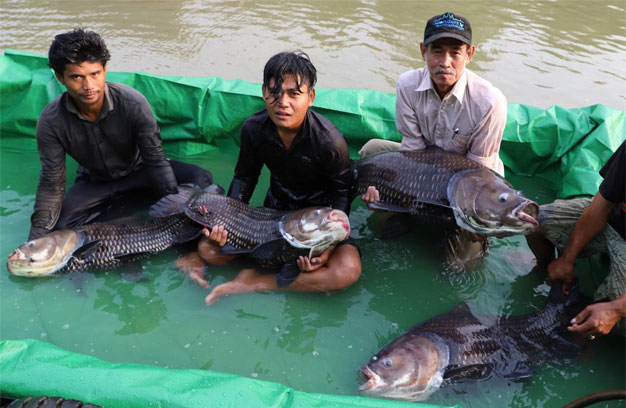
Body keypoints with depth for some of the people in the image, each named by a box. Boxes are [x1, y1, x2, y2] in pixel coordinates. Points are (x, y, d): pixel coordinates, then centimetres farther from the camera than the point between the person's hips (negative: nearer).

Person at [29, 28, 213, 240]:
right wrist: (35, 243, -24)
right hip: (94, 182, 1)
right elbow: (52, 184, -17)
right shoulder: (51, 122, -24)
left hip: (137, 170, -1)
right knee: (56, 227, -24)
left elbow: (156, 160, -22)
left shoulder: (133, 103, -29)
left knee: (201, 179, -23)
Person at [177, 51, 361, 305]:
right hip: (274, 208, 2)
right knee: (208, 247, -17)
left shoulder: (329, 140, -26)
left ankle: (256, 283, -18)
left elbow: (342, 191, -14)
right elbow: (244, 176, 0)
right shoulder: (253, 129, -15)